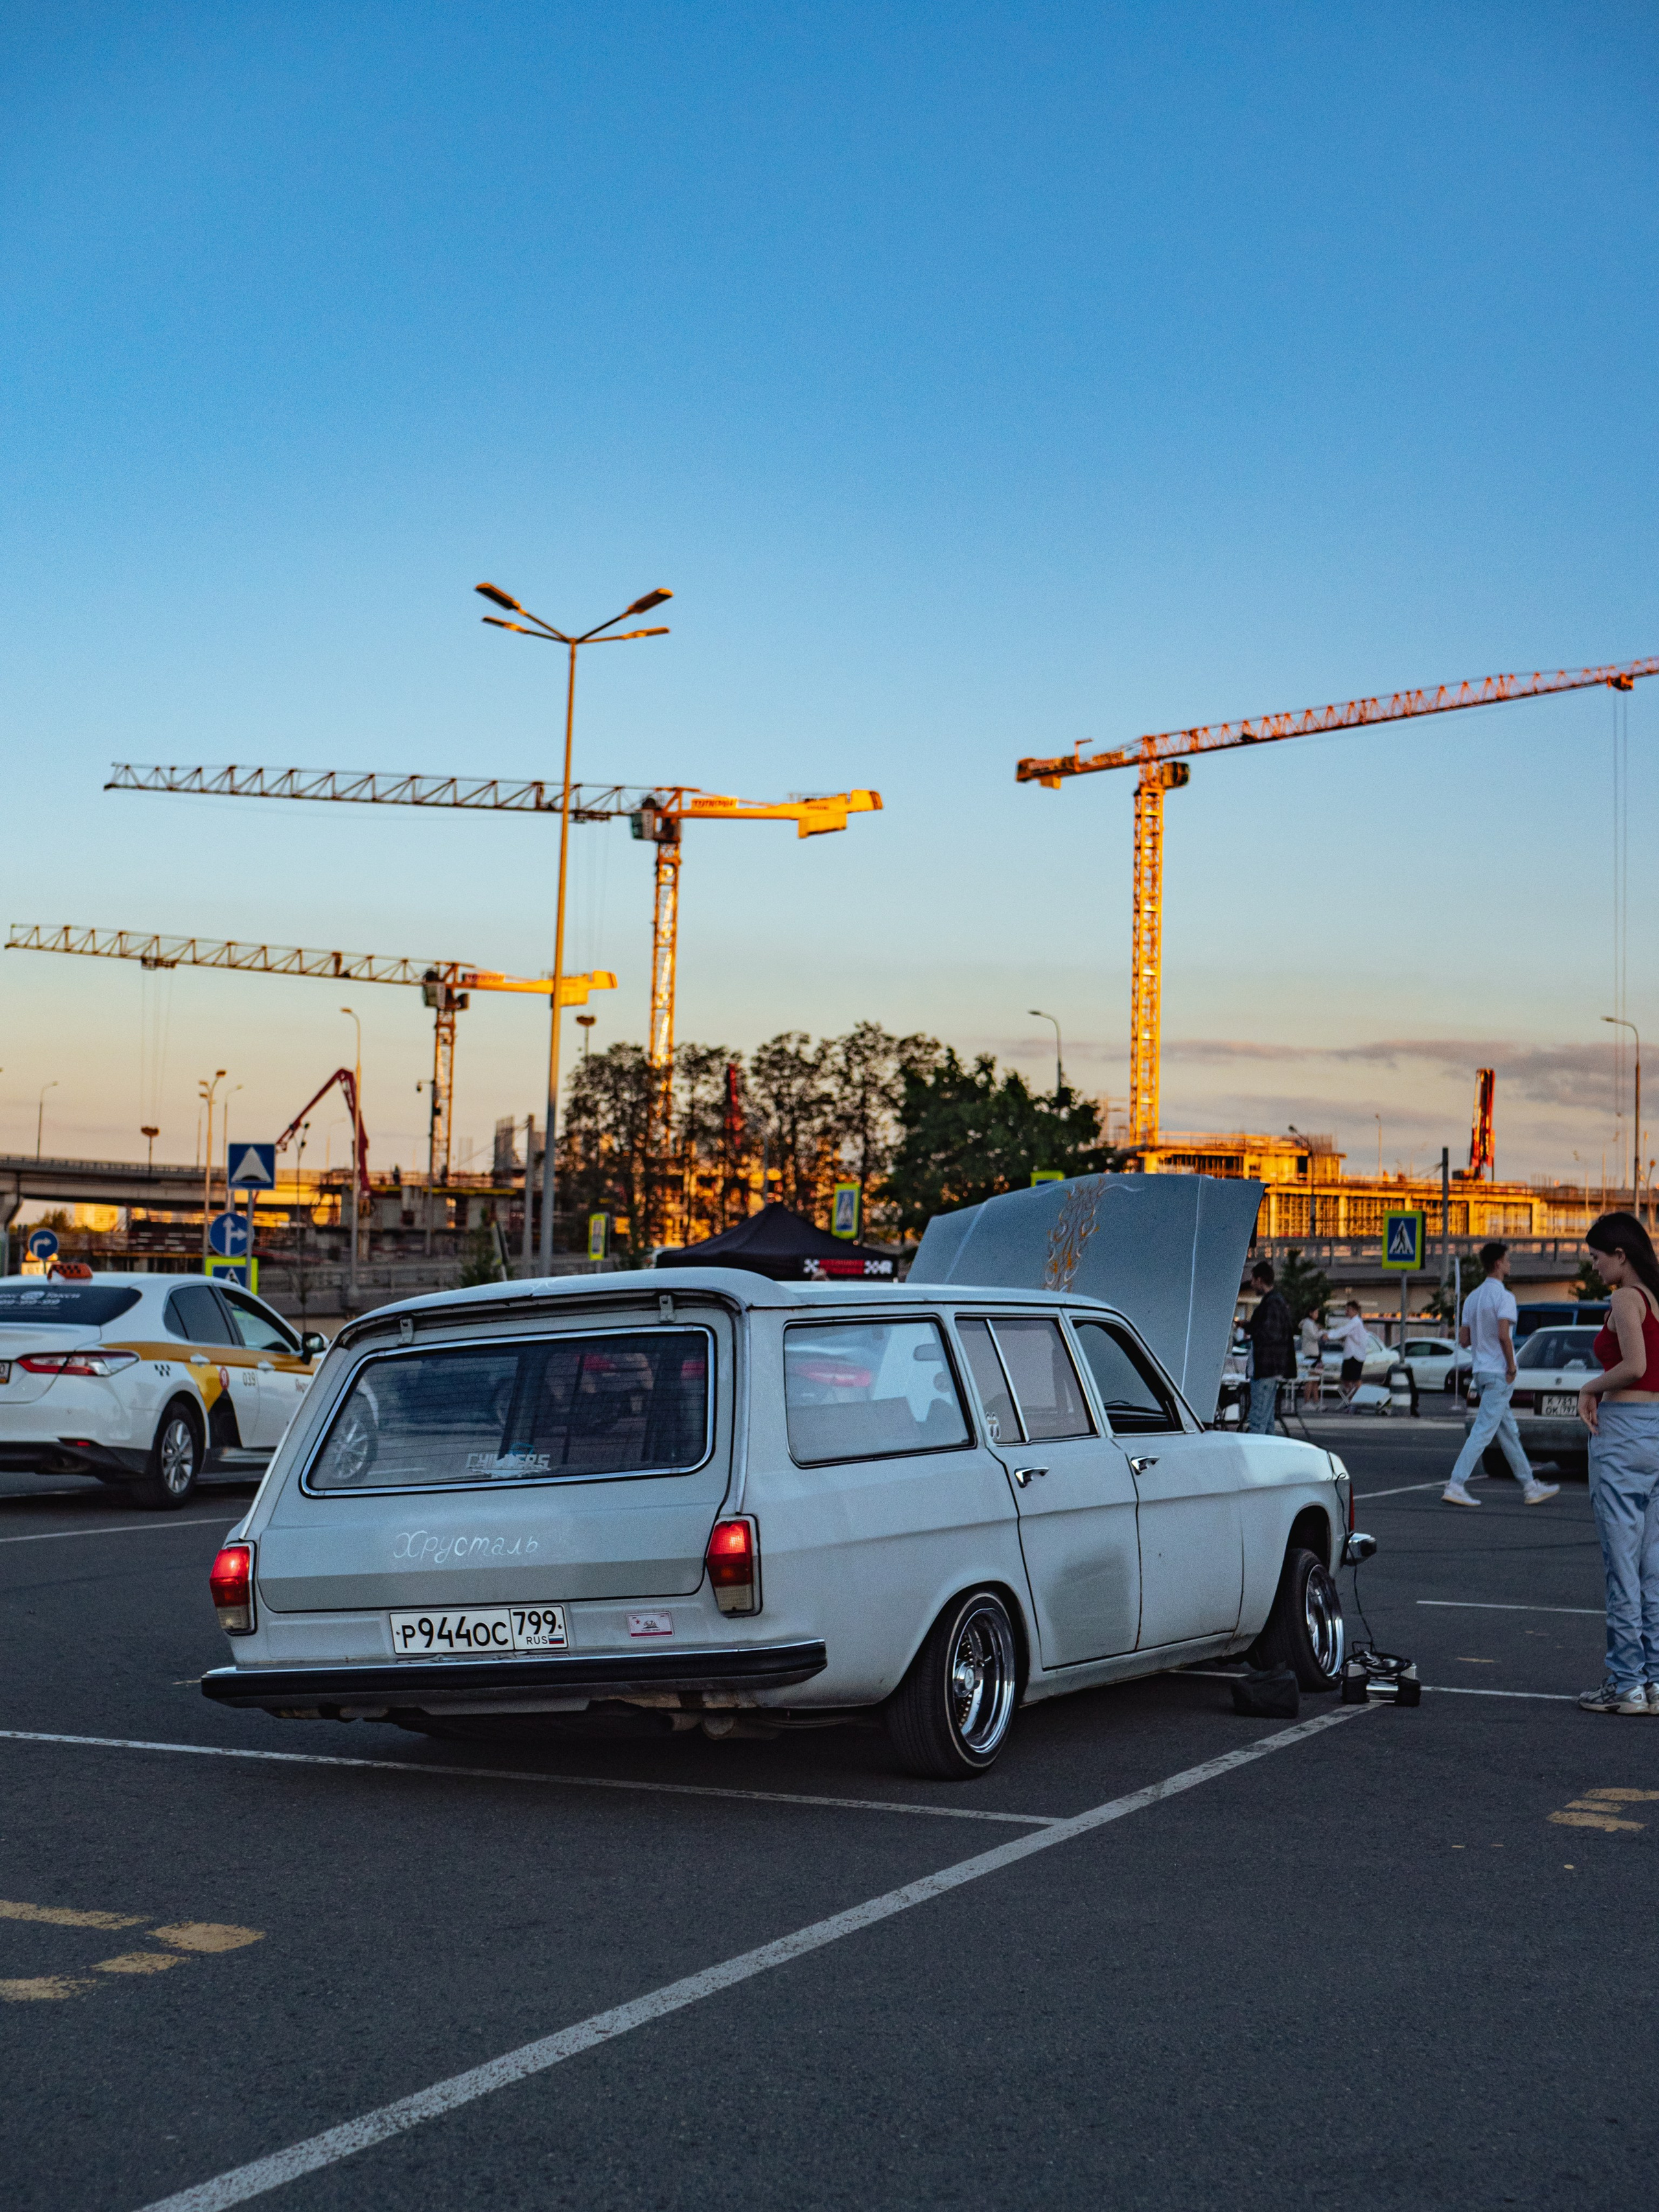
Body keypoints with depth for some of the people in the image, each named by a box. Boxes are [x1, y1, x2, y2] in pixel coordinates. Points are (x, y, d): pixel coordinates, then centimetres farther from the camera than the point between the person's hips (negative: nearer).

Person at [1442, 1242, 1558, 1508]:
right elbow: (1504, 1335, -23)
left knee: (1509, 1432, 14)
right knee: (1483, 1431, -9)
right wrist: (1512, 1368, -14)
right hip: (1498, 1372, -9)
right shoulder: (1503, 1296, -13)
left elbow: (1464, 1338, 11)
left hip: (1482, 1371, 9)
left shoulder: (1473, 1297, 12)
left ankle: (1530, 1487, 21)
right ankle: (1455, 1486, -13)